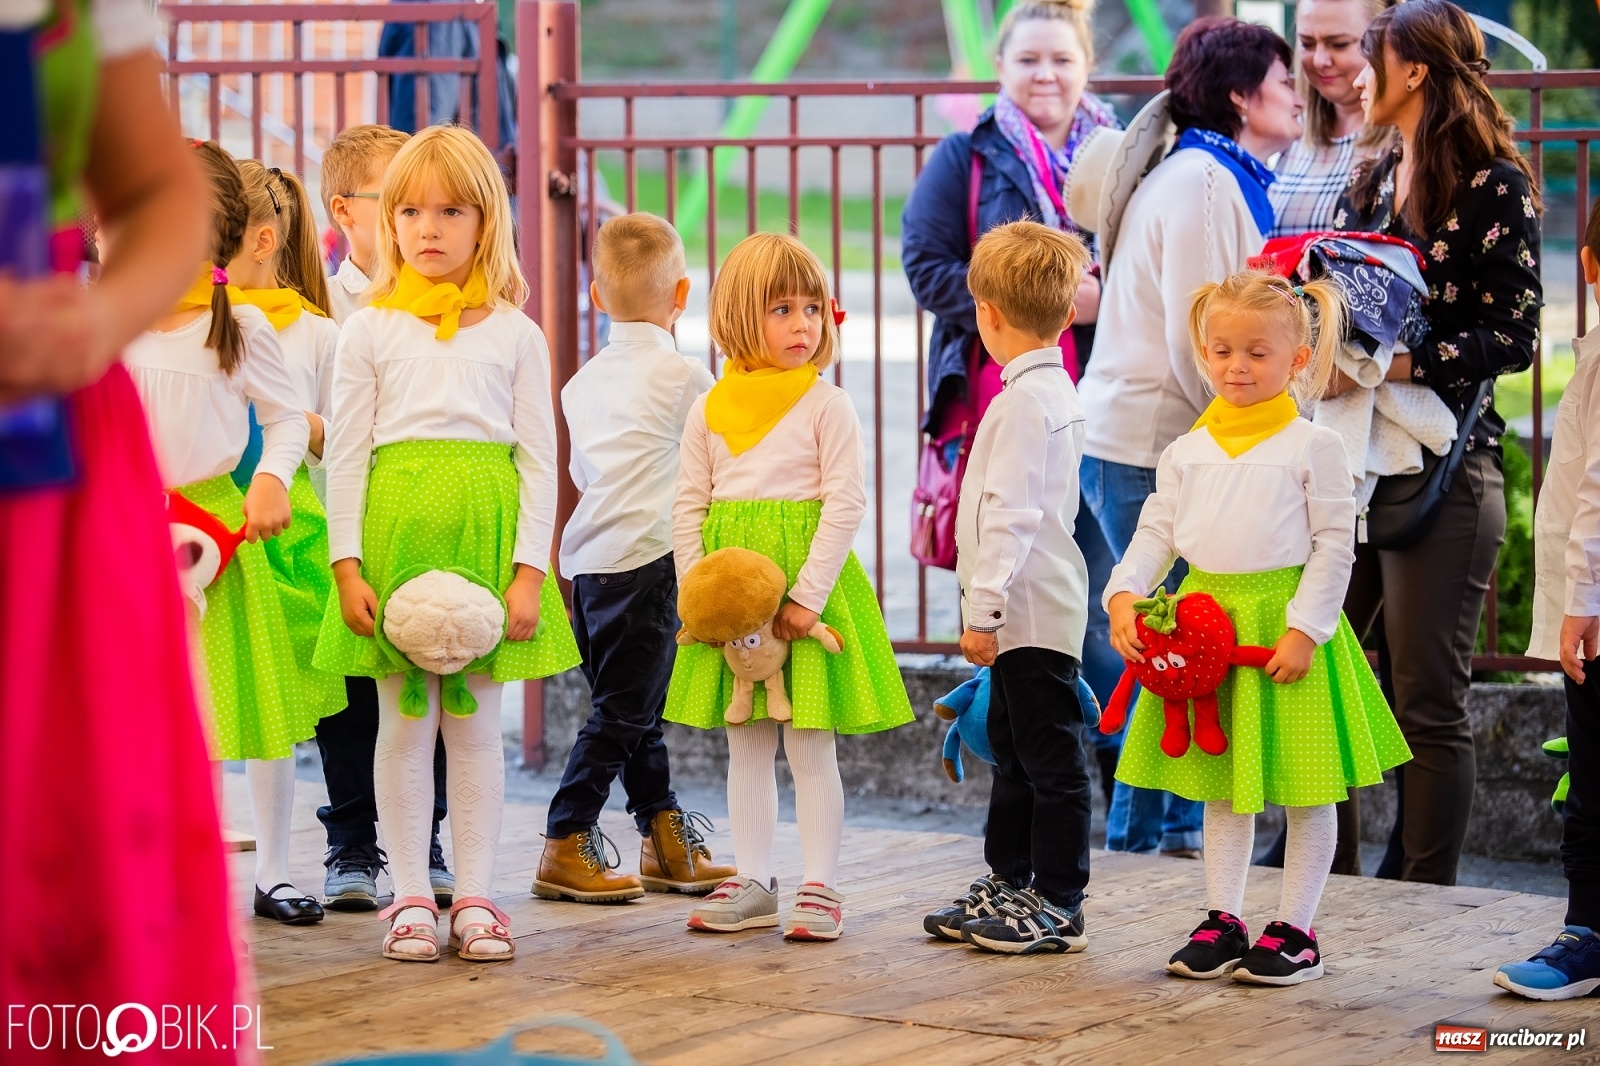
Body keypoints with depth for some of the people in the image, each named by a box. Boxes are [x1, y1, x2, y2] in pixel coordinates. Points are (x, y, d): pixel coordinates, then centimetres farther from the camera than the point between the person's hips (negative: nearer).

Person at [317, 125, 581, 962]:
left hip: (485, 530, 0)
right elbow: (346, 453, 3)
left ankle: (476, 898, 11)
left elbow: (539, 457, 4)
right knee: (404, 721, 3)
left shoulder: (513, 333, 7)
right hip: (396, 526, 0)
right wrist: (347, 565, -5)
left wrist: (529, 570, -4)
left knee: (475, 721, 5)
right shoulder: (369, 330, 6)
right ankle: (411, 899, 10)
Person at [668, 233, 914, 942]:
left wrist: (808, 593, -15)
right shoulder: (709, 411, 6)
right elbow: (689, 507, 8)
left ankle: (820, 888, 5)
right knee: (746, 747, 11)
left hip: (806, 579, -4)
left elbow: (846, 503, -10)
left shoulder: (826, 405, -4)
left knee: (810, 745, -1)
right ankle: (751, 884, 18)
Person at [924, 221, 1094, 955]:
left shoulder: (1025, 399, -18)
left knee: (1048, 758, -4)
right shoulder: (1054, 388, 14)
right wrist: (989, 606, 21)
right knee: (1013, 750, 19)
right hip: (1031, 612, 11)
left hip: (1032, 611, -11)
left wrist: (983, 610, -21)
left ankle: (1058, 906, 1)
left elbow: (1011, 516, -23)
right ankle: (1008, 883, 29)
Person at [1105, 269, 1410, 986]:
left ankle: (1295, 930, 11)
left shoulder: (1314, 447, -6)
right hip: (1206, 622, 5)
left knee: (1304, 789, 2)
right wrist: (1125, 594, -10)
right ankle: (1222, 922, 22)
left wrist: (1305, 629, -15)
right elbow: (1155, 533, 7)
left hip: (1283, 621, -5)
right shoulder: (1186, 451, 8)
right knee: (1220, 786, 13)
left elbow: (1334, 547, -8)